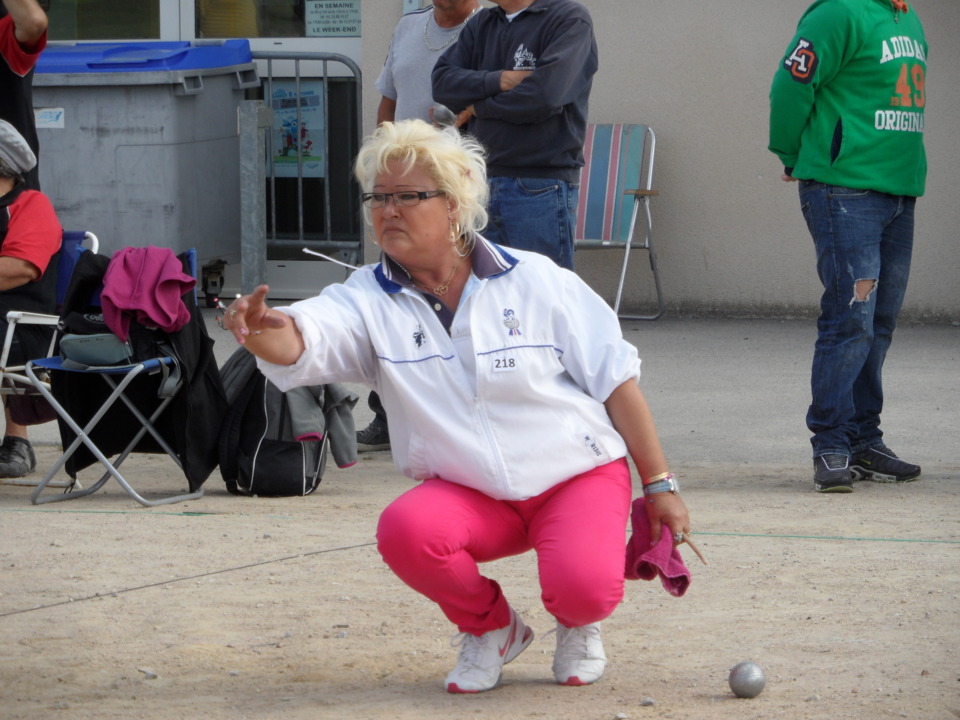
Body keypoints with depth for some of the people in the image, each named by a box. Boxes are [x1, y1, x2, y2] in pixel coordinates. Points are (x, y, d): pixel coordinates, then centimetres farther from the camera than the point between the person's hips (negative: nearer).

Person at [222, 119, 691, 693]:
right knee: (406, 531, -31)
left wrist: (660, 486, -3)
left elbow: (615, 379, -2)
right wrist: (262, 331, -51)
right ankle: (490, 626, 2)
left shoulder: (535, 281, -7)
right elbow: (301, 344, -26)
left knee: (582, 591, -31)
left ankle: (578, 625, 11)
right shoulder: (369, 301, -5)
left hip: (578, 478, -2)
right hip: (467, 494, 2)